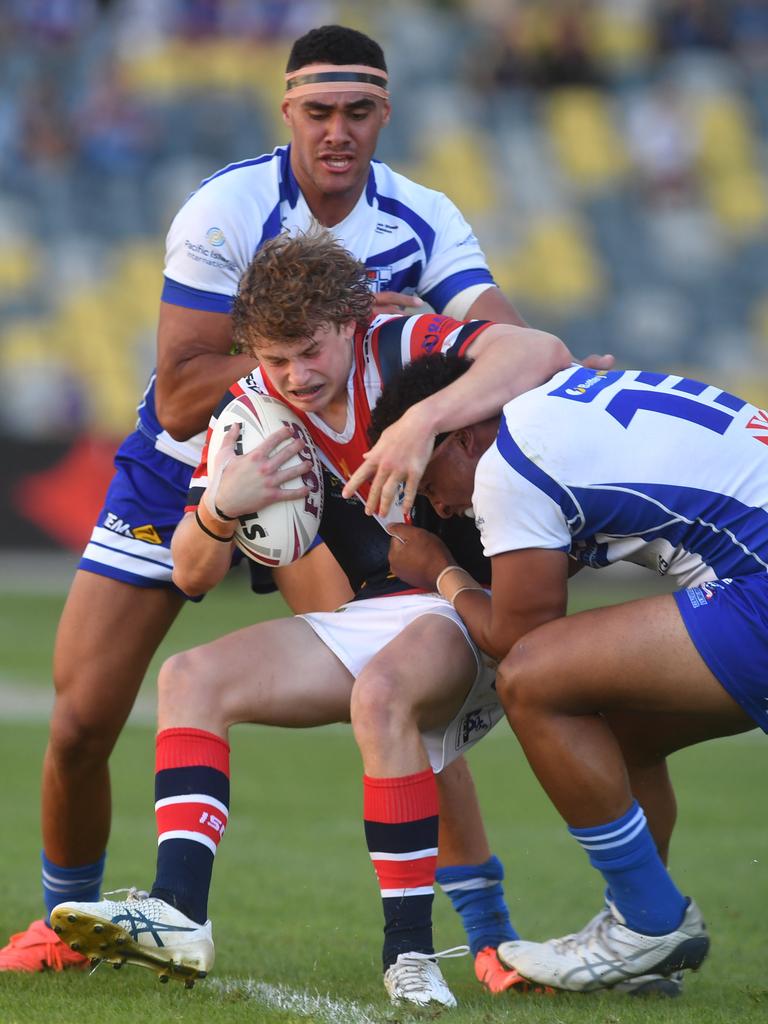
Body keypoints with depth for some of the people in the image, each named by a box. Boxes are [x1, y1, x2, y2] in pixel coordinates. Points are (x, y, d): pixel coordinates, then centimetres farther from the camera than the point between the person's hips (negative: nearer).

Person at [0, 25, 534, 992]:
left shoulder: (422, 223, -12)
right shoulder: (224, 212, -23)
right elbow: (181, 397, -24)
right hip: (177, 473, -1)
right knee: (80, 724, -2)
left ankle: (489, 932, -11)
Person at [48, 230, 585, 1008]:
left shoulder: (402, 348, -13)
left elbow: (543, 354, -31)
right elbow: (193, 576, 2)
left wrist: (422, 421, -42)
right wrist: (219, 510, -21)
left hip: (473, 603, -7)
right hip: (372, 616, 7)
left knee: (381, 689, -37)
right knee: (190, 677, -6)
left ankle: (410, 951, -28)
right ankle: (178, 915, -23)